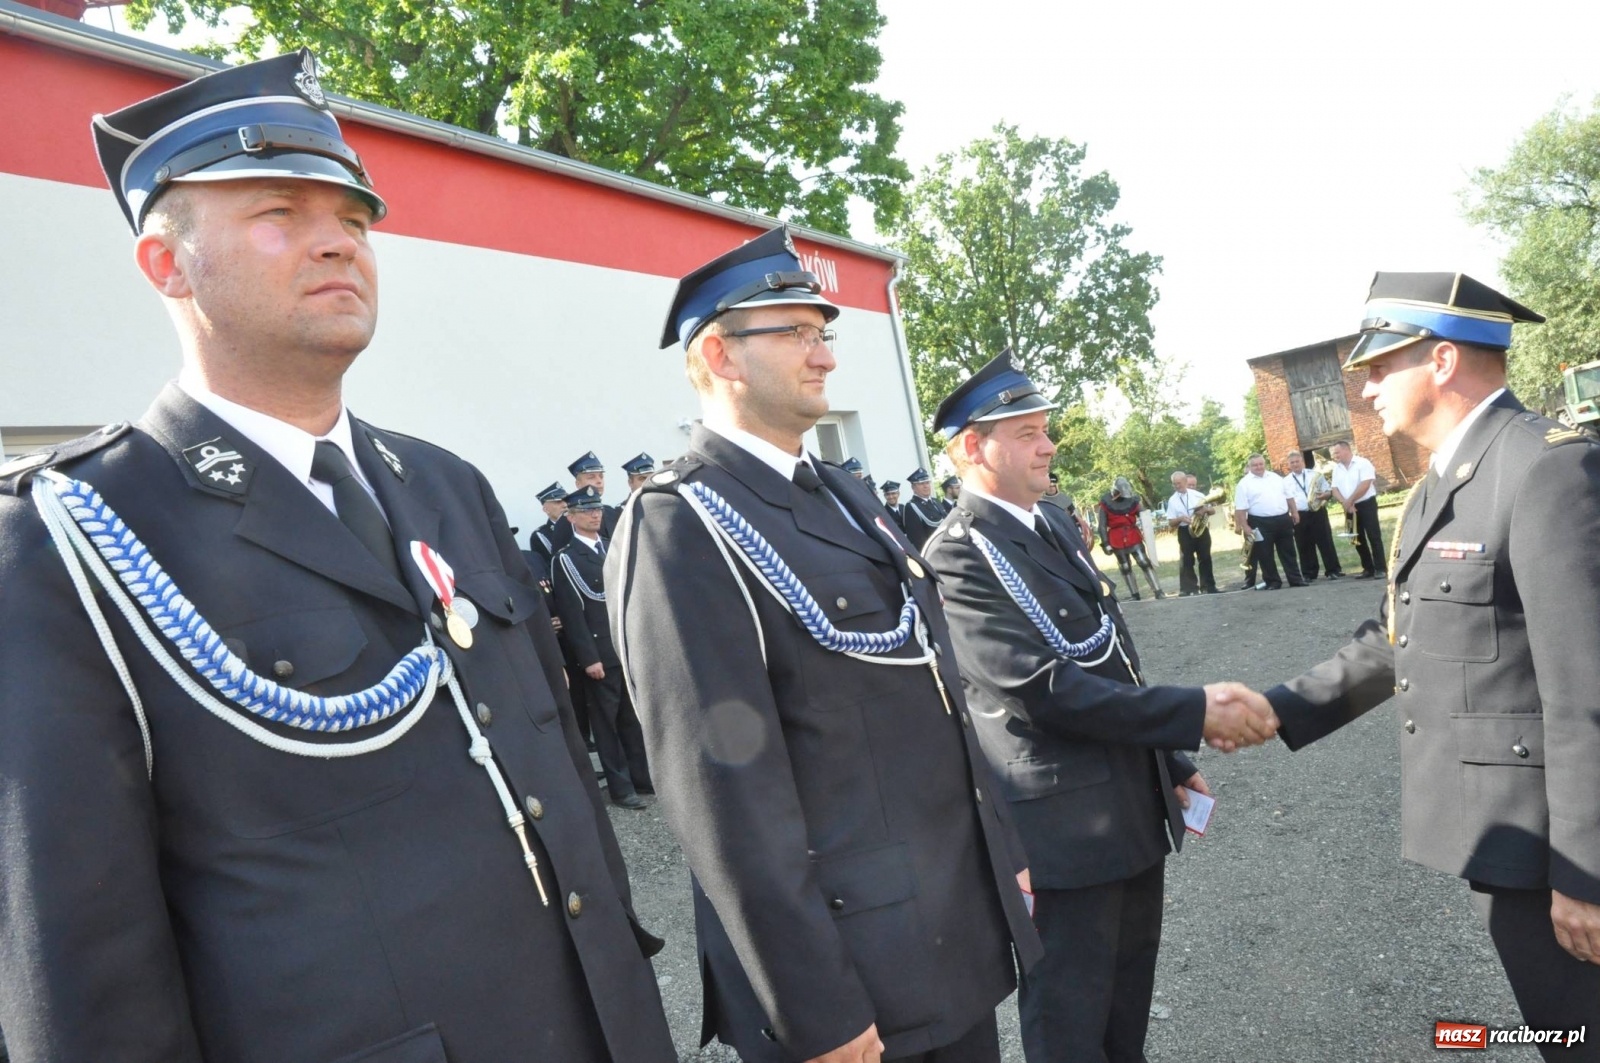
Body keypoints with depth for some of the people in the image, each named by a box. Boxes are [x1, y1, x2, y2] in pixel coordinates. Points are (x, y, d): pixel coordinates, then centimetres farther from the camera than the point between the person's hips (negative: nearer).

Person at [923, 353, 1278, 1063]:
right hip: (1064, 821, -8)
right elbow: (1046, 688, -27)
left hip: (1135, 803, 9)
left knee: (1128, 998, 24)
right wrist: (1194, 714, -24)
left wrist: (1170, 762, 18)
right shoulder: (959, 554, -20)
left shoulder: (1054, 520, 9)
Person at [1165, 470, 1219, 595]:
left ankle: (1208, 586, 16)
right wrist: (1180, 519, -20)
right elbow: (1171, 522, -1)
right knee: (1186, 561, -1)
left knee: (1205, 558, 7)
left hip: (1201, 529, 1)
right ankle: (1189, 588, 4)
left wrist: (1205, 509, -14)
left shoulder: (1197, 495, 2)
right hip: (1185, 532, -1)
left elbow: (1213, 510, 7)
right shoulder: (1172, 500, 0)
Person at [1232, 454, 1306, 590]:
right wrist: (1245, 527, -15)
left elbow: (1288, 496, 18)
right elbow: (1240, 508, -9)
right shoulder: (1244, 483, -4)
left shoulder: (1275, 477, 11)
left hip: (1283, 520, 4)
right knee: (1265, 555, 2)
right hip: (1261, 523, -4)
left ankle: (1296, 579, 15)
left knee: (1288, 552, 9)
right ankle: (1272, 581, 12)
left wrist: (1294, 512, 11)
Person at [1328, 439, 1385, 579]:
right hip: (1349, 509, 6)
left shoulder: (1362, 463, -8)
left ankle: (1381, 569, -6)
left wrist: (1350, 501, -14)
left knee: (1374, 537, -7)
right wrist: (1345, 503, -12)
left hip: (1366, 504, -6)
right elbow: (1335, 489, 4)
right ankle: (1368, 569, 15)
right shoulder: (1337, 468, 9)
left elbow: (1365, 485, -17)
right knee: (1358, 539, 8)